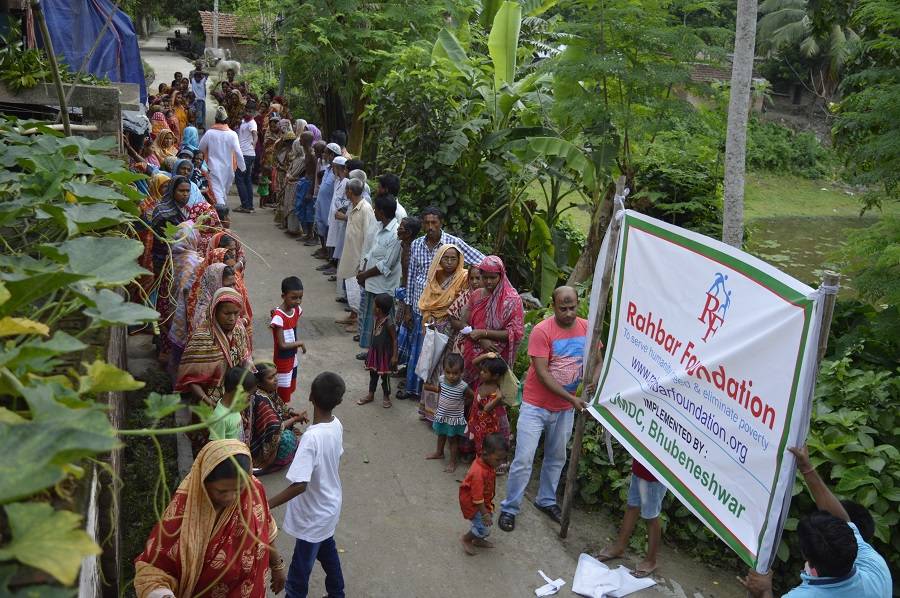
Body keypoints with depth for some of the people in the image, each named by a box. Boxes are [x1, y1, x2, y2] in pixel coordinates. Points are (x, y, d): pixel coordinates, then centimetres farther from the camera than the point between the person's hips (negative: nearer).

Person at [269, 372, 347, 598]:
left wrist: (267, 505, -28)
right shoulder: (336, 425, -10)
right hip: (330, 505, 8)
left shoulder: (311, 437, -35)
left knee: (299, 571, 9)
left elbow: (299, 485, -36)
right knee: (327, 551, 30)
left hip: (314, 514, -8)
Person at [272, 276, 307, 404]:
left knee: (289, 390, 21)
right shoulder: (279, 317, -26)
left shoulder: (297, 310, -4)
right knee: (282, 393, 4)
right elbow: (282, 345, -24)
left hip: (292, 358, 7)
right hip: (282, 361, -7)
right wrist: (300, 343, -13)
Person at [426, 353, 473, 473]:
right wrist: (439, 404, 8)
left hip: (454, 417, -5)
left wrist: (461, 404, -7)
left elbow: (472, 397, -12)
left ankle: (453, 462, 29)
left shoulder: (463, 386, -29)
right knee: (441, 435, 28)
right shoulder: (441, 379, -16)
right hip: (441, 414, 5)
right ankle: (439, 452, 52)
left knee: (452, 439, 11)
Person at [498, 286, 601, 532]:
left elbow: (597, 362, 5)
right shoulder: (542, 331, -19)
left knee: (556, 458, 20)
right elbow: (542, 373, -22)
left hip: (565, 409, 5)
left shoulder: (587, 328, -4)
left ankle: (547, 500, 40)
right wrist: (571, 397, -27)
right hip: (536, 406, -5)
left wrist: (592, 383, -17)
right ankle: (509, 509, 12)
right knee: (523, 459, -4)